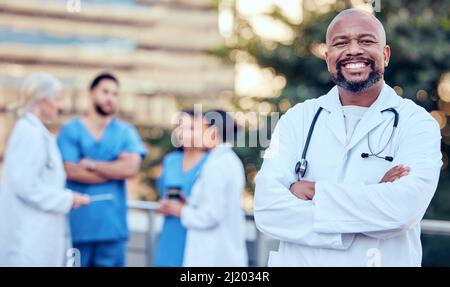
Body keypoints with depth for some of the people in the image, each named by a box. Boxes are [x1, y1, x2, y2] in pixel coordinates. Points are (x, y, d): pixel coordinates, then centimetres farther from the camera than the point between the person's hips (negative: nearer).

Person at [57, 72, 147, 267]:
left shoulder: (125, 131, 7)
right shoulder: (70, 130, 2)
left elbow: (132, 167, -8)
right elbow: (71, 171, -10)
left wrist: (91, 164, -6)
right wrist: (116, 169, -5)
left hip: (112, 224, 2)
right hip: (77, 224, -1)